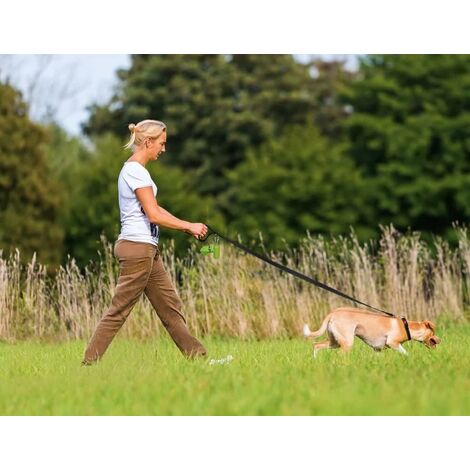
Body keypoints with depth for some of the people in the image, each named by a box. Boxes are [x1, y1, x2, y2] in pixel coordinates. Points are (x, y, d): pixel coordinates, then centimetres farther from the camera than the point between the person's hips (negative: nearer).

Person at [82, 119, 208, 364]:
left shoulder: (135, 169, 16)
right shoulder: (135, 171, -15)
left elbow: (155, 210, 19)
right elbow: (154, 215, -18)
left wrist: (188, 229, 11)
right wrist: (189, 226, -9)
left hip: (147, 250, 10)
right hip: (137, 247, -10)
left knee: (170, 305, 11)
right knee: (119, 310, -6)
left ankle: (195, 354, 15)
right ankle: (89, 362, -2)